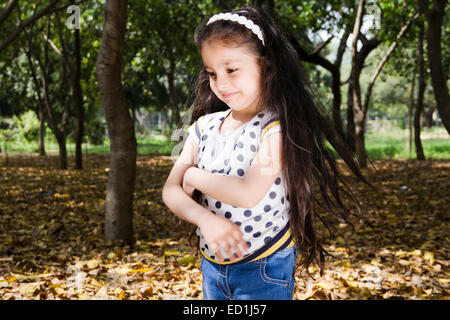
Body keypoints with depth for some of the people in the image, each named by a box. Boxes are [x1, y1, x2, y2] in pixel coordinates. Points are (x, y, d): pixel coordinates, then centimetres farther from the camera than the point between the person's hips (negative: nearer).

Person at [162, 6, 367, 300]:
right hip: (212, 265, 6)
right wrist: (204, 218, -22)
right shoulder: (204, 126, 1)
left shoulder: (277, 127, -16)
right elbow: (171, 190, -3)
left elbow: (249, 193, -28)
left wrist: (194, 176, -13)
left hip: (264, 269, -5)